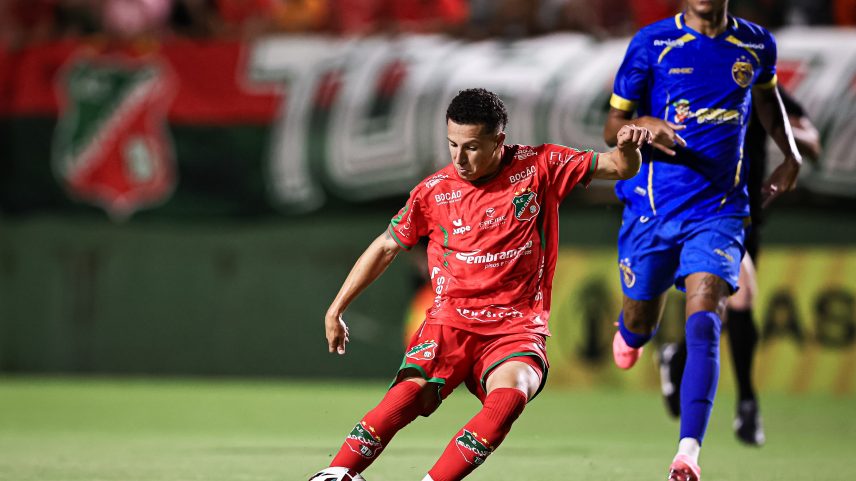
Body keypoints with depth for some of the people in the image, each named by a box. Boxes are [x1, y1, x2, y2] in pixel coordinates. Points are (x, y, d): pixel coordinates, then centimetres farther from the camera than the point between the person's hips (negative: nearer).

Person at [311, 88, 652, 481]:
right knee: (409, 393, -28)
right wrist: (335, 310, 13)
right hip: (451, 319, 0)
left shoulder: (539, 167, 0)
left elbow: (621, 168, 3)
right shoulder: (434, 191, 3)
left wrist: (628, 149, -22)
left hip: (517, 327, 0)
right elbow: (386, 247, 14)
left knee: (510, 394, -33)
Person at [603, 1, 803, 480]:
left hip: (718, 211, 0)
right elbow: (612, 127, -2)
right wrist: (643, 126, -24)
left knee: (703, 324, -20)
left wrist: (791, 156, 15)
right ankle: (630, 333, 55)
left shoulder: (757, 45, 2)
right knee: (640, 325, 15)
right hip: (651, 210, 0)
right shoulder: (652, 43, -6)